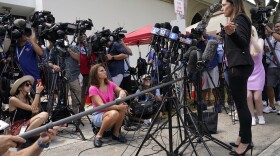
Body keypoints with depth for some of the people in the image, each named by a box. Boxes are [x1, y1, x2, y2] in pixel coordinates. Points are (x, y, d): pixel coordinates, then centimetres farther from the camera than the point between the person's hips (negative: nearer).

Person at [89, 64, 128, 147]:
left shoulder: (110, 84, 3)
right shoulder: (93, 89, -15)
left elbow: (121, 91, -3)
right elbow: (101, 106, -24)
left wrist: (122, 93, -28)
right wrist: (117, 107, -35)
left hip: (111, 111, 5)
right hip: (99, 116, -5)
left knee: (123, 107, -27)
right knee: (114, 113, -36)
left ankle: (116, 133, -8)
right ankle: (99, 135, -15)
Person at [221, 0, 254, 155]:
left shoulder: (240, 18, -7)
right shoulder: (235, 20, 21)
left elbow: (243, 43, -19)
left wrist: (232, 33, -35)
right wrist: (229, 35, 32)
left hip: (239, 66, -10)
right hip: (238, 66, 10)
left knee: (241, 104, -10)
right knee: (240, 103, 9)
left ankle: (246, 141, -5)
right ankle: (243, 137, 15)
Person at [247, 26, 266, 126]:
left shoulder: (259, 40, -2)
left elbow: (259, 50, -24)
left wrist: (251, 36, -30)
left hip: (258, 73, -1)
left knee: (257, 97, -7)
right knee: (248, 96, -12)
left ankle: (260, 116, 17)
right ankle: (252, 117, 6)